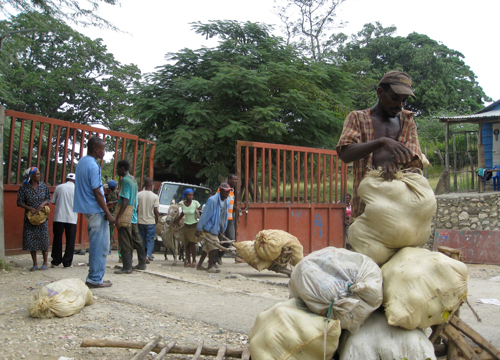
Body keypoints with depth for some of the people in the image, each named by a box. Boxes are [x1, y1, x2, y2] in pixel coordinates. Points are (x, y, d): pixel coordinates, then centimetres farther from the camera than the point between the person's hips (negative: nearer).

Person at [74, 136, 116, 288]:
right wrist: (108, 214, -16)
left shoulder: (81, 161, 12)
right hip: (96, 211, -10)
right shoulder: (93, 166, -17)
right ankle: (95, 279, 2)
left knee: (96, 245, 16)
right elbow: (97, 193, -19)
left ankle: (94, 277, 20)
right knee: (100, 246, -3)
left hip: (88, 209, 10)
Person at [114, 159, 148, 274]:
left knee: (125, 242, -4)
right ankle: (142, 264, 22)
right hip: (133, 217, 9)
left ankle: (127, 267, -1)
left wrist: (118, 217, -21)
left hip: (125, 217, -9)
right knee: (136, 241, 15)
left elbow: (125, 201, -20)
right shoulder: (133, 180, 15)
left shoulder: (125, 180, -12)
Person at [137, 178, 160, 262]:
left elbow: (136, 208, -2)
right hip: (150, 221, -3)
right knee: (150, 240, 6)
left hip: (140, 221, 3)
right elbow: (155, 210, -10)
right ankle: (148, 255, -11)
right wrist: (157, 219, 6)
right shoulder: (155, 196, -10)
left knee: (142, 239, 15)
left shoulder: (139, 195, -3)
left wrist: (137, 217, 12)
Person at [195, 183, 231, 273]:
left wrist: (222, 229, 17)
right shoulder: (212, 200, -19)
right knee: (214, 246, -12)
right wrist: (198, 229, -15)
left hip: (218, 228, 8)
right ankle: (210, 266, -2)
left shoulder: (227, 201, 5)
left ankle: (200, 264, 23)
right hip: (210, 227, -8)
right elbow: (204, 215, -17)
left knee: (207, 246, 14)